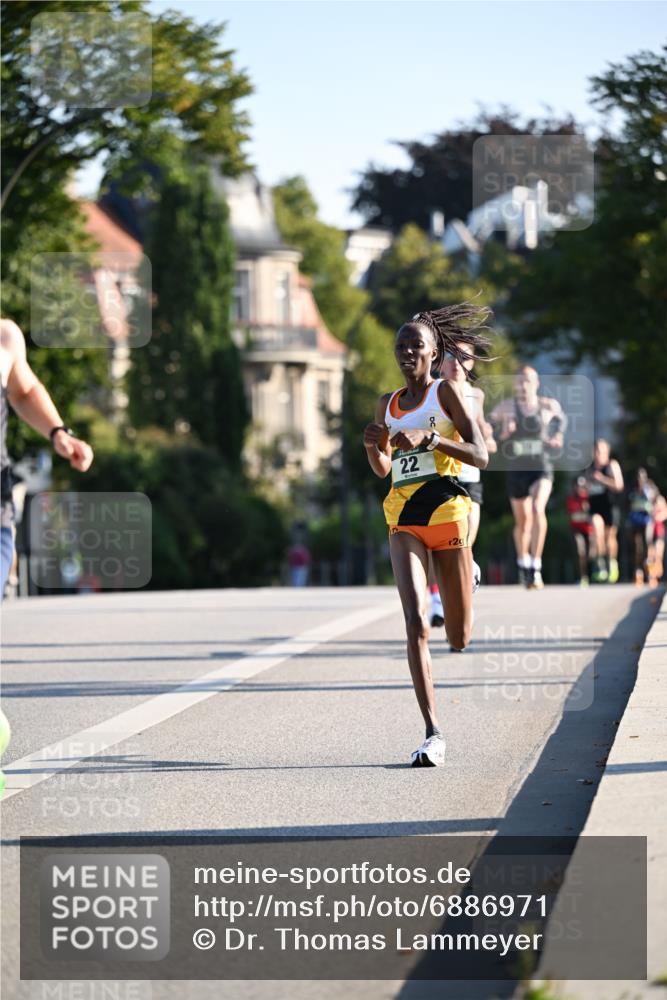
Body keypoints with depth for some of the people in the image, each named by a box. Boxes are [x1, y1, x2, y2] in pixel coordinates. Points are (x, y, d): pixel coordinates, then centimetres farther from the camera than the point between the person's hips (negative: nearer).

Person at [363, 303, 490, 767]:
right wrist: (373, 445, 3)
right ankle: (433, 734, -22)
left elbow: (481, 456, -7)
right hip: (403, 519, 3)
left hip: (446, 509, -3)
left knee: (460, 640, 6)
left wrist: (428, 437, -19)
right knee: (416, 621, -18)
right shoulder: (388, 405, 15)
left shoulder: (446, 391, 1)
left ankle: (468, 571, 45)